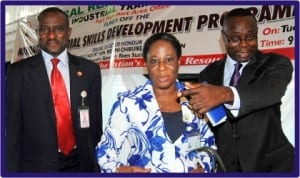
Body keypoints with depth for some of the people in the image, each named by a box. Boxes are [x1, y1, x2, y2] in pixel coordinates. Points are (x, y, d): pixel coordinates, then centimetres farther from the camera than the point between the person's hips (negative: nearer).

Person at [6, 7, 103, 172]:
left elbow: (95, 120, 4)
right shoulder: (19, 71, -3)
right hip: (36, 166, -1)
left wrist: (96, 163, 3)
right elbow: (13, 127, -2)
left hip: (81, 163, 1)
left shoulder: (89, 69, 0)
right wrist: (12, 169, -5)